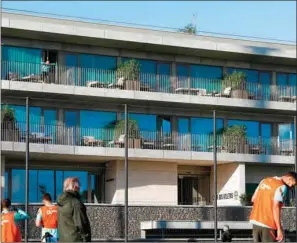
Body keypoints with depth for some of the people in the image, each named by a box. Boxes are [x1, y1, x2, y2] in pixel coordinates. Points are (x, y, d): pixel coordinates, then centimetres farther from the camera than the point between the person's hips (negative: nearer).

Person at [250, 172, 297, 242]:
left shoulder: (265, 180, 13)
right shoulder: (282, 187, -11)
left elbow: (253, 199, 18)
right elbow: (276, 207, -20)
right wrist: (279, 229, -19)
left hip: (255, 221, 7)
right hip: (268, 225, -7)